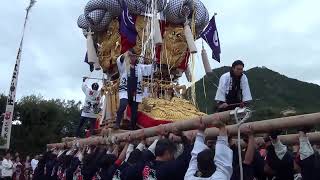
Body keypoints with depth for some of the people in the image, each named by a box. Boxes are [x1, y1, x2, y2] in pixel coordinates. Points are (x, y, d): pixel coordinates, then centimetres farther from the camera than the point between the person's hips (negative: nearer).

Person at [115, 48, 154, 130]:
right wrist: (124, 55, -32)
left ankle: (132, 128, 20)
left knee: (134, 112, 7)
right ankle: (117, 123, -16)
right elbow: (119, 60, -14)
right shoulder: (123, 65, 6)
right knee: (123, 105, -29)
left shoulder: (140, 67, 15)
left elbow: (150, 68, 11)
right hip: (125, 91, -3)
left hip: (135, 93, 4)